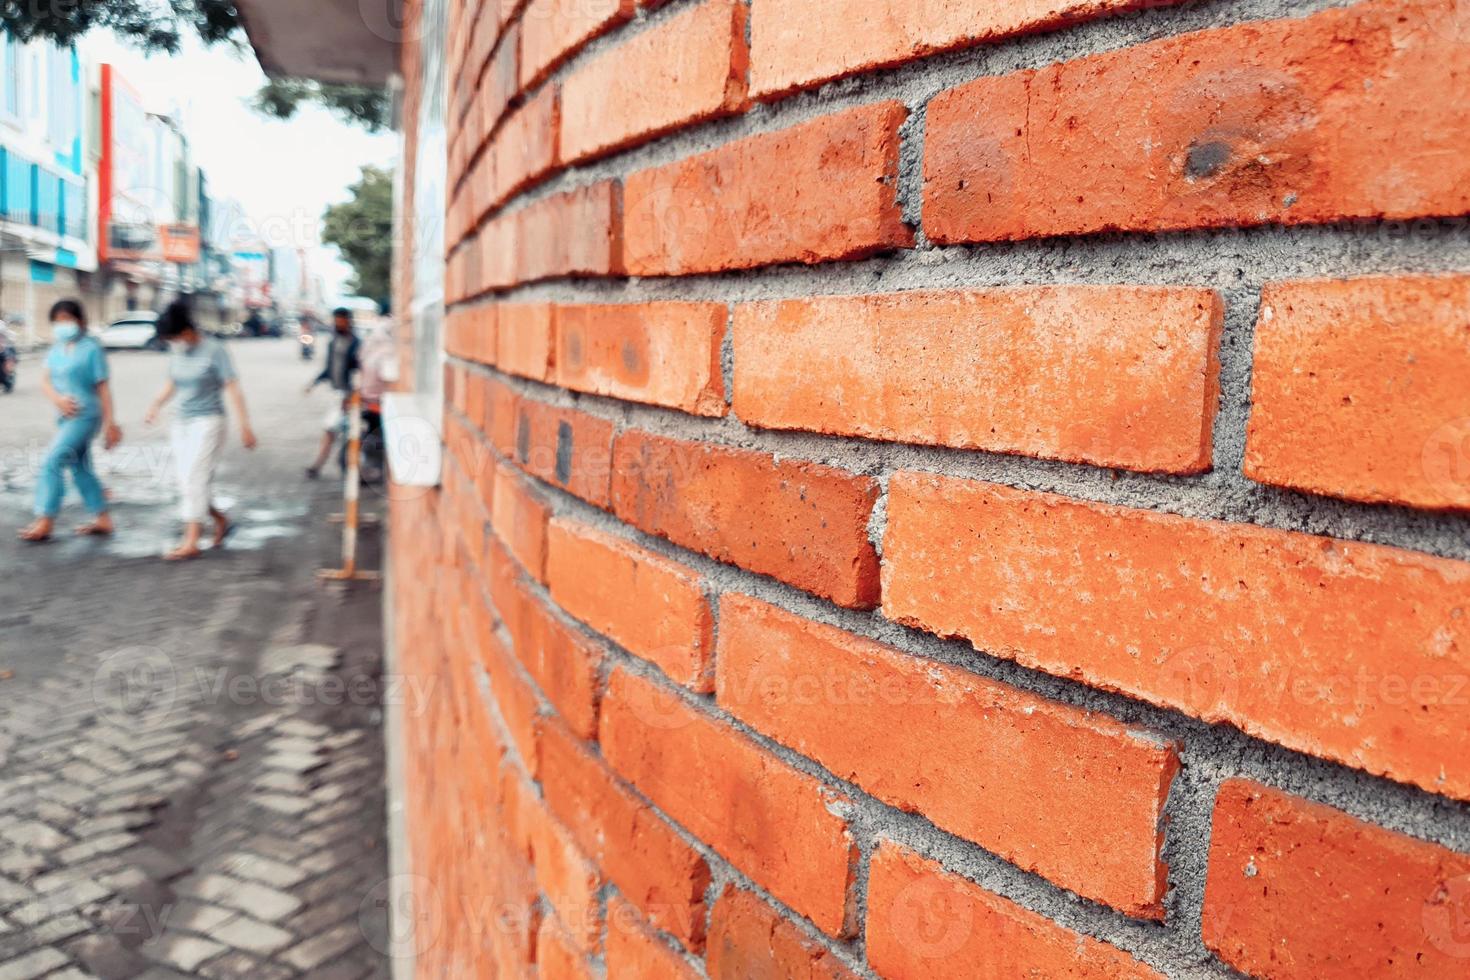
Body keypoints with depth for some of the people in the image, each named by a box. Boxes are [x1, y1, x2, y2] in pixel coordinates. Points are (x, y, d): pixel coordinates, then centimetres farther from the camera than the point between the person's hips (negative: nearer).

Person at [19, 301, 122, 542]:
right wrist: (58, 398, -17)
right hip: (68, 416, 8)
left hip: (85, 415, -8)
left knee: (51, 463, -11)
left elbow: (103, 387, -10)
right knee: (81, 468, 13)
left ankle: (45, 522, -6)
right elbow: (45, 379, 5)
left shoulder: (91, 348, -9)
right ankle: (103, 520, 22)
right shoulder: (57, 348, 11)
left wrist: (109, 422, -11)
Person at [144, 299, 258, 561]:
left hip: (208, 422, -7)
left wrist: (244, 426, -18)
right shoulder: (177, 351, 6)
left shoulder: (214, 350, -12)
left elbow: (233, 388, -14)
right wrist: (157, 404, 1)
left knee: (194, 481, -12)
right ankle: (221, 521, 27)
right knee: (187, 484, 6)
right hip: (182, 422, 7)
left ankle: (190, 543, -9)